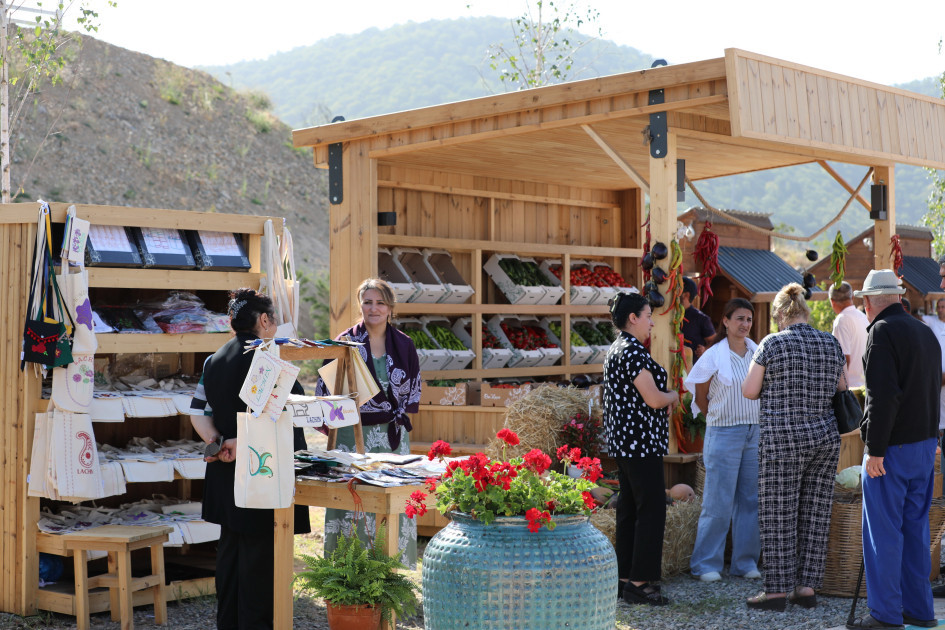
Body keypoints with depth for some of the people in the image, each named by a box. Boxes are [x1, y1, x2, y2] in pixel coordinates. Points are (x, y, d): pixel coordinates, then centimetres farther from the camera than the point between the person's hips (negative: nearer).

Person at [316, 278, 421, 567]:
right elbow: (327, 387, 1)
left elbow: (414, 386, 12)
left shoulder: (403, 344, 6)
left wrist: (400, 416, 3)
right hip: (353, 433, -2)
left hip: (392, 434, 2)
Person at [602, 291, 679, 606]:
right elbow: (654, 399, -19)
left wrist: (664, 397, 14)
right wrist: (673, 396, 1)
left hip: (623, 442, 11)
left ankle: (624, 579, 18)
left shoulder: (616, 350, 15)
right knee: (652, 510, -5)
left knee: (629, 509, 13)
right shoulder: (633, 352, -17)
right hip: (641, 443, -11)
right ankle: (639, 583, -3)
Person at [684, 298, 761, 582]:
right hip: (724, 434, -5)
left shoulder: (757, 353, 6)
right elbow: (700, 398, 2)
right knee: (719, 502, -2)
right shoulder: (714, 356, -7)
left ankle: (745, 562, 19)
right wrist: (722, 417, 8)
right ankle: (706, 564, 9)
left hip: (756, 432, 5)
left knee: (751, 500, 8)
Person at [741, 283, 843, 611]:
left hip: (782, 440, -5)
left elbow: (749, 391, -5)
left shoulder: (773, 344, -10)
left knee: (779, 516, 1)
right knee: (815, 514, 10)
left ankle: (777, 590, 4)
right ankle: (807, 587, 13)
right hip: (825, 437, 5)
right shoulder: (831, 344, 4)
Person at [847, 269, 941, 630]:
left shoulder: (882, 332, -14)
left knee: (883, 531, 0)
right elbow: (933, 387, 17)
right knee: (915, 527, 15)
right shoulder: (925, 332, 11)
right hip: (925, 442, 8)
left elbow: (883, 395, -22)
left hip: (893, 448, -8)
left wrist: (875, 449, -18)